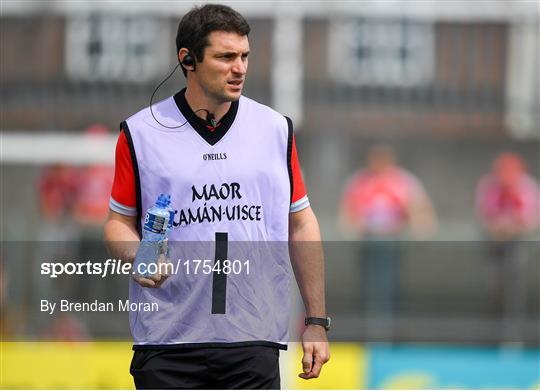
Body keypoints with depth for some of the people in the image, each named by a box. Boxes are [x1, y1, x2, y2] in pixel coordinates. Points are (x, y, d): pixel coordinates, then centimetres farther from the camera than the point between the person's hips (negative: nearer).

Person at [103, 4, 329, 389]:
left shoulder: (276, 129, 9)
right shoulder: (141, 133, 2)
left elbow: (300, 225, 13)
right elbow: (120, 220, 9)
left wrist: (316, 321, 9)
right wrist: (136, 257, -14)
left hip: (254, 342, 1)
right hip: (168, 344, -1)